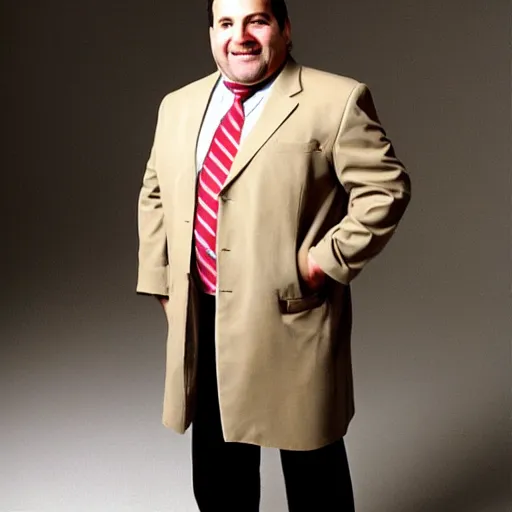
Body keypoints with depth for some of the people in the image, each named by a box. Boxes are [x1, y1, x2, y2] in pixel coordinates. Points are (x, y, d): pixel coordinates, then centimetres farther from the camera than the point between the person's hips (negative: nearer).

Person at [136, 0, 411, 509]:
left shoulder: (337, 101, -8)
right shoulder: (178, 106, 10)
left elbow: (386, 188, -8)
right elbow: (154, 196, 17)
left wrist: (327, 261, -15)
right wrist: (161, 283, 10)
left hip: (292, 320, -5)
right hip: (198, 321, 5)